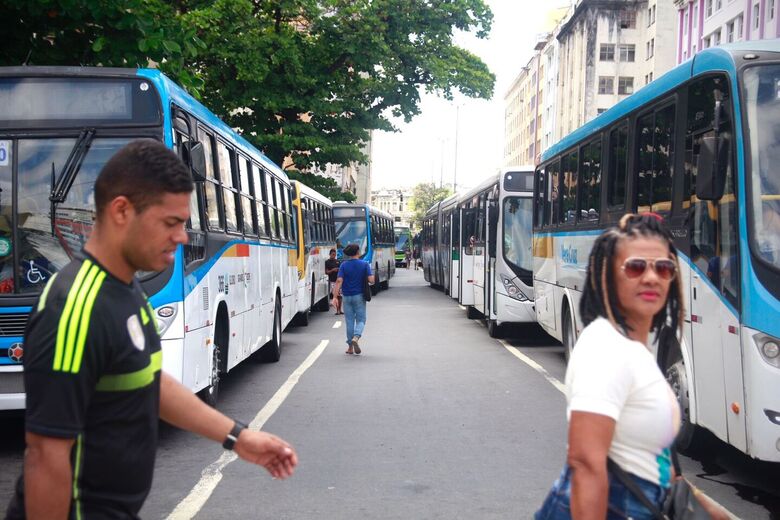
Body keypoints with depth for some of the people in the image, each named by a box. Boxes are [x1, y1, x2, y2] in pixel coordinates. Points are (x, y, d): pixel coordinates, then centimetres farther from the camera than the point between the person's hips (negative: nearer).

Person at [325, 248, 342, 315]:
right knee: (335, 296, -9)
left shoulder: (338, 262, 14)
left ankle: (339, 310, 14)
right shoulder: (327, 262, 0)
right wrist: (332, 270, -18)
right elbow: (326, 272, -4)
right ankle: (337, 310, -8)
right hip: (332, 281, -5)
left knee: (339, 296, 6)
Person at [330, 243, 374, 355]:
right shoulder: (364, 264, -5)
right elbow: (371, 280, -11)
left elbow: (339, 281, -12)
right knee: (360, 320, 7)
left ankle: (350, 346, 13)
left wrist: (335, 296, -15)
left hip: (347, 296, 1)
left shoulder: (344, 265, -3)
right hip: (359, 296, -1)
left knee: (349, 321, 10)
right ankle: (356, 337, -20)